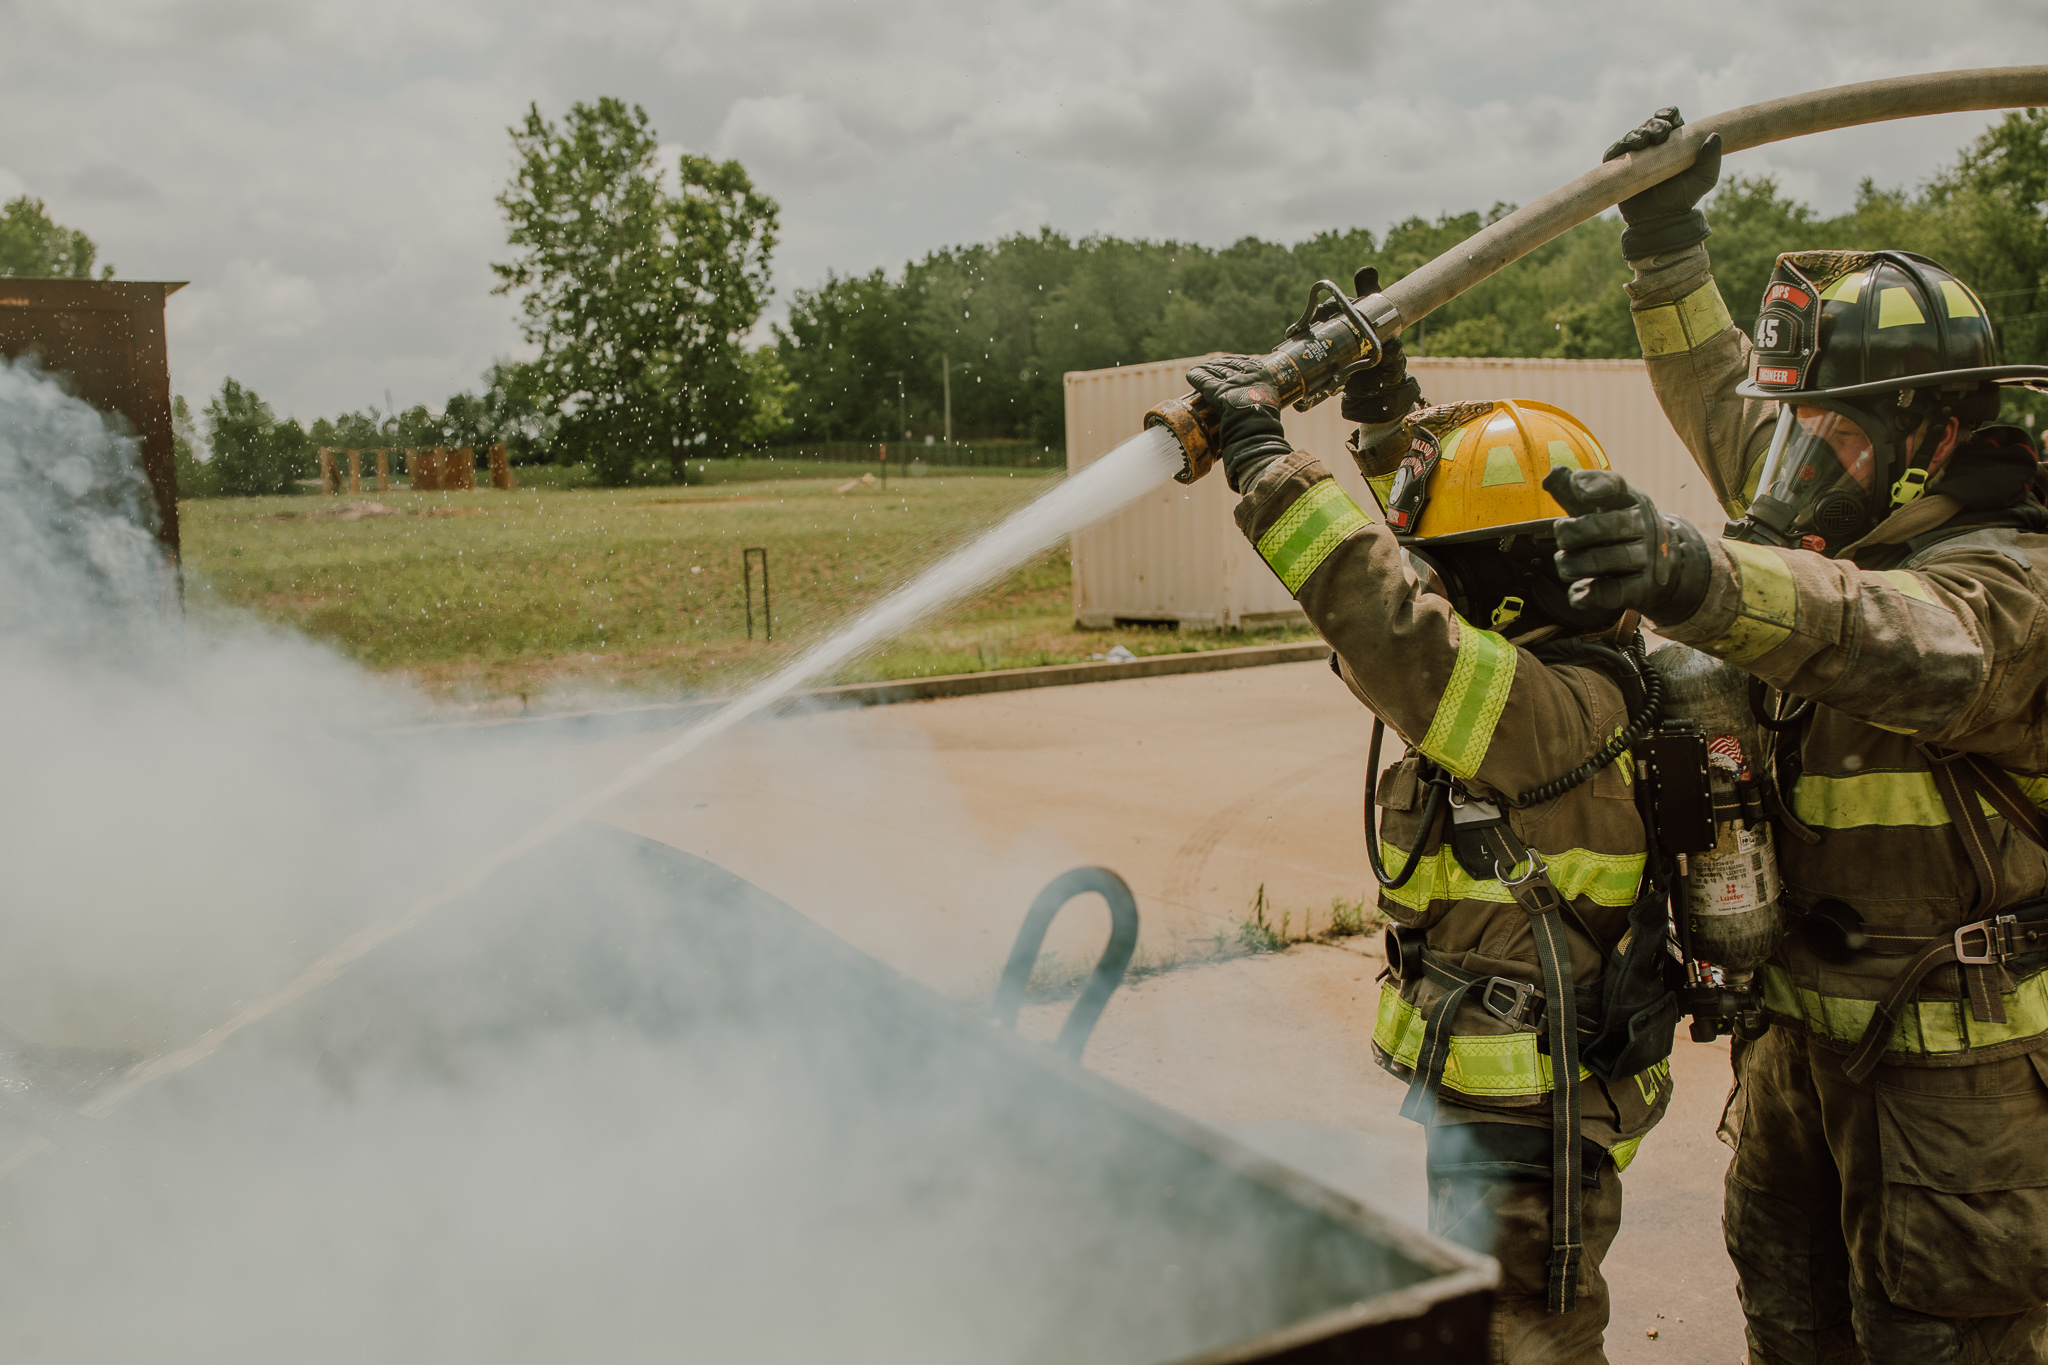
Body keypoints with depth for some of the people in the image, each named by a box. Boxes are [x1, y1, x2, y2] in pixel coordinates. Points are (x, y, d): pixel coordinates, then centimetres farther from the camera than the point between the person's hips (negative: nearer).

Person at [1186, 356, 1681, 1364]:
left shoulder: (1565, 710, -27)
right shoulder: (1550, 663, 2)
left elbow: (1402, 638, -41)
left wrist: (1267, 463, -35)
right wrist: (1383, 413, 9)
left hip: (1527, 1125, -10)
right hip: (1470, 1094, 10)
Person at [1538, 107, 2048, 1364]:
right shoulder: (1860, 530, 4)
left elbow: (1915, 647, -45)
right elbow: (1728, 405, 18)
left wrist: (1702, 577, -62)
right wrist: (1669, 244, 15)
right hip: (1807, 1024, 8)